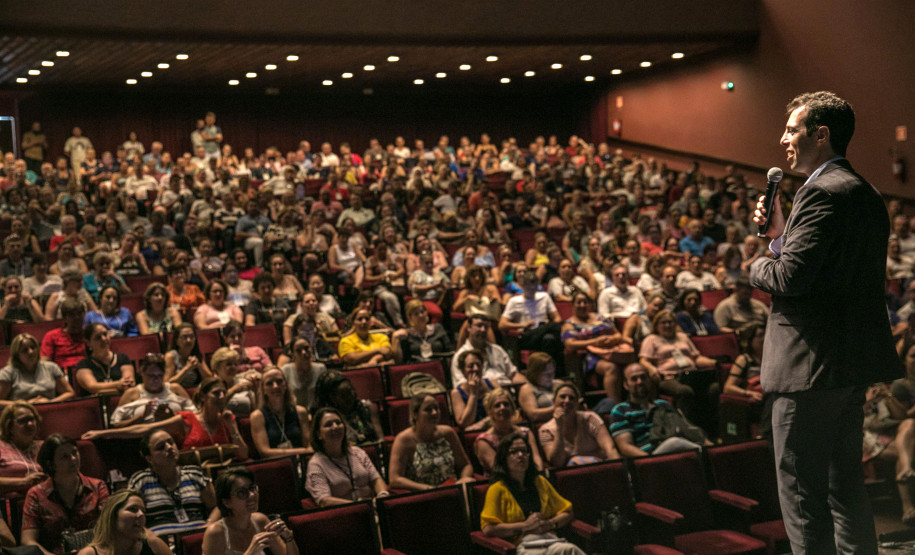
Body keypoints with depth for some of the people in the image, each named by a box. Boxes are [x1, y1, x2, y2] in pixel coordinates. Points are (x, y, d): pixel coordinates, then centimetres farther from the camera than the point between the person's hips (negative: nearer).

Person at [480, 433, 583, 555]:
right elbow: (488, 529, -5)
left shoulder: (540, 482, 26)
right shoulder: (498, 489, 8)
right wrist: (525, 525, -6)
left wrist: (550, 524, 5)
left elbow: (567, 513, 28)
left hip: (550, 538, 6)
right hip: (521, 544, -6)